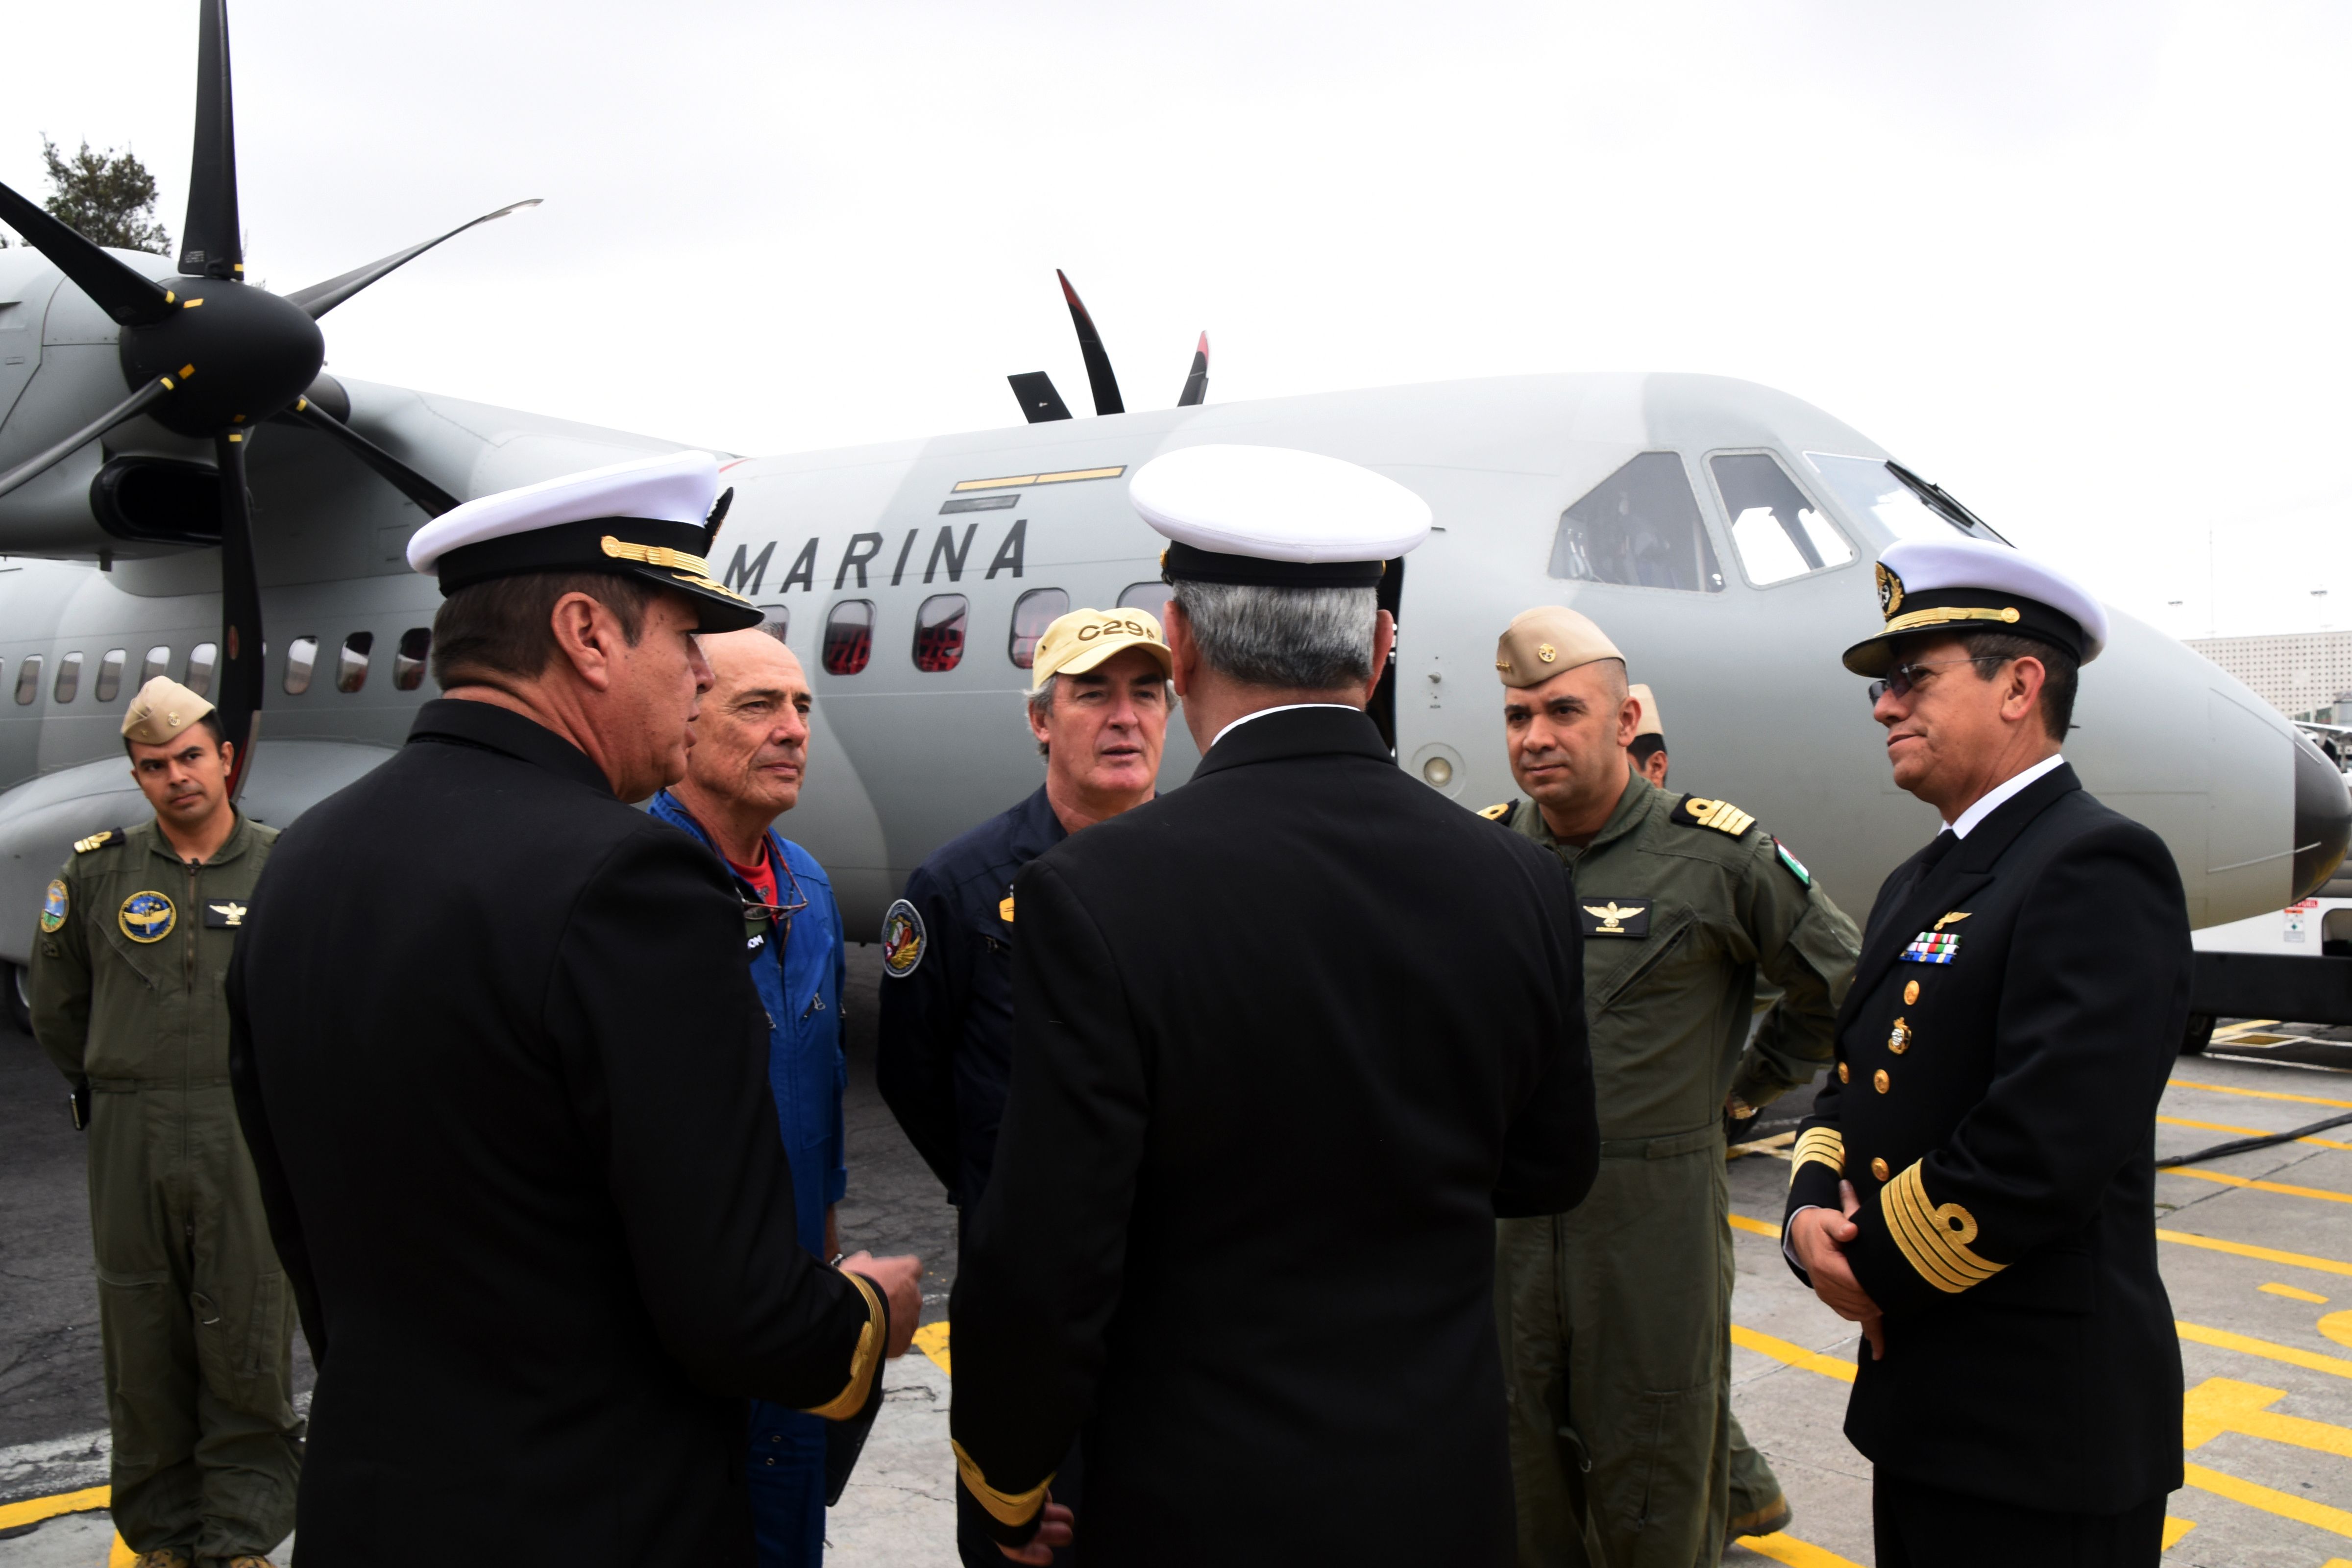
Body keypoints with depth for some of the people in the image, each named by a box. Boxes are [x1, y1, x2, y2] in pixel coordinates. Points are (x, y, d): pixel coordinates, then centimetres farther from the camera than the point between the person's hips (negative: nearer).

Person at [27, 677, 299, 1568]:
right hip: (129, 1143, 2)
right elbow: (55, 1006, 17)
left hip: (248, 1137, -2)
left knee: (248, 1344, 1)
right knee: (142, 1347, 9)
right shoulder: (97, 873, 5)